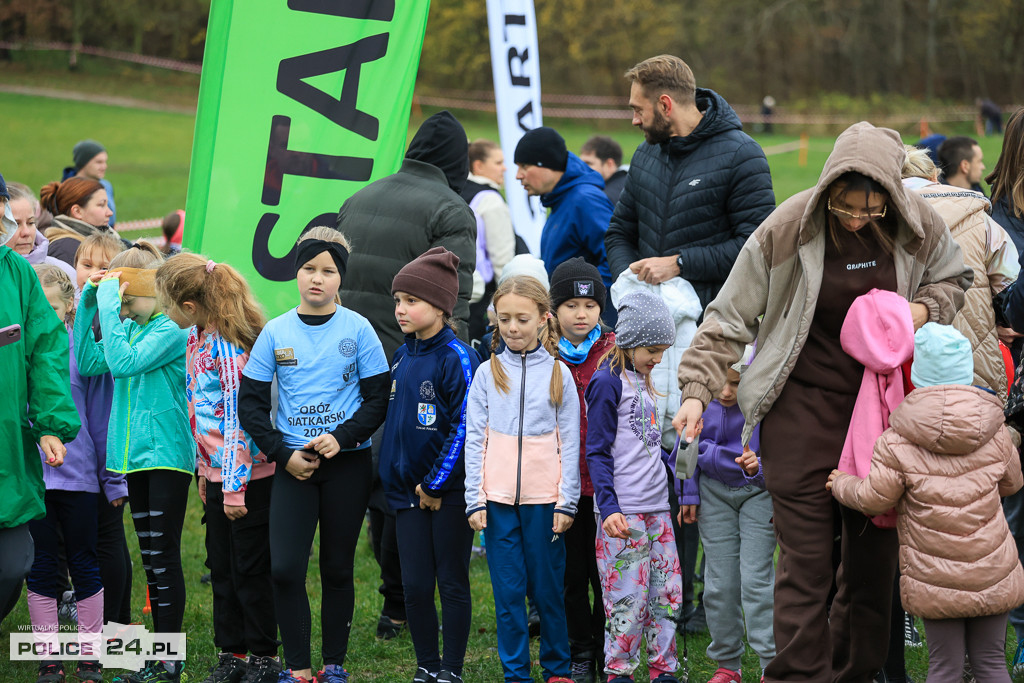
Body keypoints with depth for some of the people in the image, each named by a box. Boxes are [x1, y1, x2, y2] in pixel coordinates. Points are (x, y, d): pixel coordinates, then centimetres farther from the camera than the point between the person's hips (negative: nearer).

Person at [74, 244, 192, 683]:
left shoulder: (171, 330, -14)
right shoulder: (127, 327, 11)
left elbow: (124, 362, -25)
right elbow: (88, 364, 5)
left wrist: (109, 304, -20)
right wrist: (89, 303, 0)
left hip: (167, 454, -8)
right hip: (136, 454, 8)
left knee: (164, 557, -5)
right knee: (150, 558, 12)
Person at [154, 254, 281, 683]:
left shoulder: (228, 346, -20)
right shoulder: (196, 338, 8)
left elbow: (239, 418, -22)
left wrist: (234, 486, -21)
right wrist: (204, 471, 20)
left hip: (247, 474, -9)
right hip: (217, 471, 9)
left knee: (250, 569, 1)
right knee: (220, 566, 13)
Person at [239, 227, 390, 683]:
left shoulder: (357, 329, -1)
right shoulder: (276, 332, 3)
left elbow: (378, 398, 0)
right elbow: (251, 403, 5)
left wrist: (341, 438, -14)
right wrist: (283, 454, -6)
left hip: (347, 462, -1)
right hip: (293, 465, 1)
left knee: (338, 569, 5)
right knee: (284, 568, -9)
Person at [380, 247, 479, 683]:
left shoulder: (457, 357, -12)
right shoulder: (402, 357, 9)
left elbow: (463, 428, -16)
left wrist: (436, 484, -15)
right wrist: (393, 477, 12)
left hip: (449, 491, -6)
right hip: (408, 491, 6)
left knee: (452, 583, 3)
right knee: (415, 585, 6)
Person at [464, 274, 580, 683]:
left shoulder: (558, 374, 3)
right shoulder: (488, 373, 5)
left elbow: (570, 443, 3)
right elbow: (474, 440, 4)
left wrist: (567, 501, -2)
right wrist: (475, 499, -2)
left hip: (544, 499, -1)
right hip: (498, 498, 1)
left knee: (547, 588, 4)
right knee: (508, 591, 3)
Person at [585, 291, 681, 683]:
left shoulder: (642, 381, 16)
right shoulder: (608, 382, -8)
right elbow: (598, 453, -11)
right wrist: (608, 507, -19)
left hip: (657, 507, 8)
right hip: (623, 512, -8)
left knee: (667, 593, 7)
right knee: (628, 599, -6)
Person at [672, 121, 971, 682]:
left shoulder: (917, 227, -5)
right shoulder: (786, 231, -13)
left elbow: (952, 278, 17)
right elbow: (730, 318, -4)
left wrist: (923, 308, -5)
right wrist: (697, 389, -12)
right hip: (803, 408, -3)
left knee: (874, 550, 9)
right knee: (805, 553, -7)